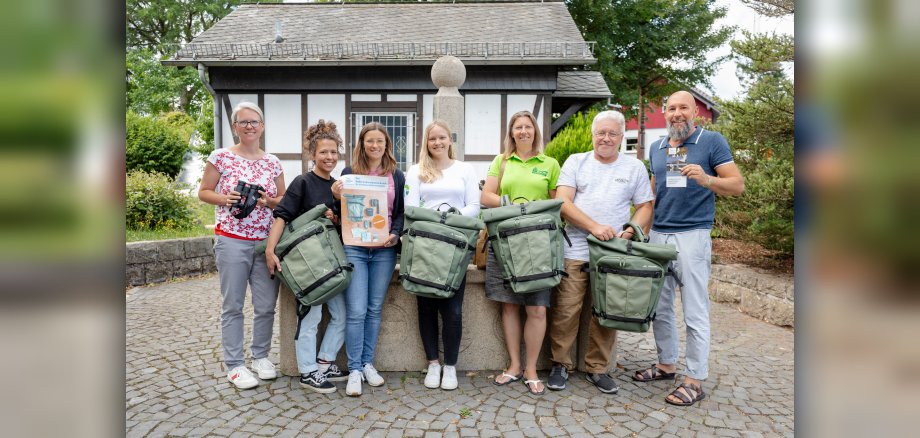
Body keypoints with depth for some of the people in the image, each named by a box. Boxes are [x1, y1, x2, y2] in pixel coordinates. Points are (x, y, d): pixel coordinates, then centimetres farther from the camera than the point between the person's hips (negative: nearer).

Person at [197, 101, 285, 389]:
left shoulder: (273, 162, 9)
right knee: (233, 306, 3)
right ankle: (234, 365, 14)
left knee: (266, 305, 7)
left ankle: (261, 357, 26)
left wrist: (268, 201, -7)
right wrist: (225, 199, -14)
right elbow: (203, 193, 5)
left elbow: (284, 199, 14)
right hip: (232, 241, -3)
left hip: (267, 241, 3)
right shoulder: (221, 157, 0)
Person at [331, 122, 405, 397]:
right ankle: (354, 369, 7)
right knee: (356, 311, -5)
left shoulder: (397, 176, 10)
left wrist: (395, 235, -9)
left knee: (374, 309, 9)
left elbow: (401, 212, 8)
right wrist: (337, 197, -14)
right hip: (354, 247, -2)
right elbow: (341, 213, 7)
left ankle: (367, 363, 22)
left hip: (384, 250, 2)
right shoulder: (349, 173, 6)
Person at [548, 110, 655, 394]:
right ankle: (560, 365, 16)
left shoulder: (635, 167, 12)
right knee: (565, 312, -1)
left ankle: (597, 368, 22)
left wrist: (629, 232, -9)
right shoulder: (576, 162, 8)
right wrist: (594, 226, -15)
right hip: (574, 252, -1)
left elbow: (645, 207, 11)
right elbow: (563, 203, -3)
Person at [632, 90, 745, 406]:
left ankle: (695, 380, 9)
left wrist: (707, 180, -23)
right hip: (657, 234, 5)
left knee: (695, 312, -1)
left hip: (692, 235, -5)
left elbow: (737, 184, -4)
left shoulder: (712, 142, 0)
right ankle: (666, 364, 27)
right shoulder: (656, 148, 15)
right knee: (659, 307, 11)